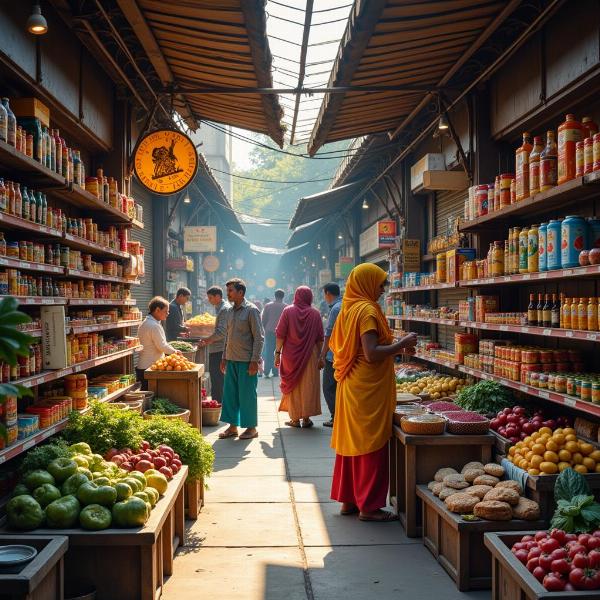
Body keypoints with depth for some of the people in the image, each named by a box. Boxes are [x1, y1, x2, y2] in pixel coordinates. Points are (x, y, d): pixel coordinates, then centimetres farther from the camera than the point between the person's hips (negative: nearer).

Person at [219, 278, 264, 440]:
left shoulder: (251, 310, -10)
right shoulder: (230, 311, 12)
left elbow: (259, 337, -12)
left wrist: (254, 360, -16)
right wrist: (224, 358, 16)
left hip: (246, 361, -7)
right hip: (231, 360, 7)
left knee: (247, 394, 0)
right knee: (229, 393, 9)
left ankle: (251, 428, 12)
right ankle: (233, 427, 20)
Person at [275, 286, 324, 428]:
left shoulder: (288, 311, -5)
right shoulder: (315, 313, -2)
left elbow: (280, 335, -8)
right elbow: (320, 339, 1)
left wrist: (278, 352, -1)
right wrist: (320, 357, 9)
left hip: (291, 356, 0)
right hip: (310, 356, 1)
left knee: (293, 386, 10)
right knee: (308, 386, 9)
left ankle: (295, 419, 12)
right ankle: (306, 418, 11)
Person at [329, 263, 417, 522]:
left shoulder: (349, 309, 11)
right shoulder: (367, 310, -16)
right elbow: (372, 354, -23)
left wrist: (394, 348, 15)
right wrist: (402, 344, -13)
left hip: (351, 385, 9)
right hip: (369, 388, -9)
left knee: (352, 442, 14)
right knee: (371, 446, -1)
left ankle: (348, 500, 23)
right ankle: (369, 506, 6)